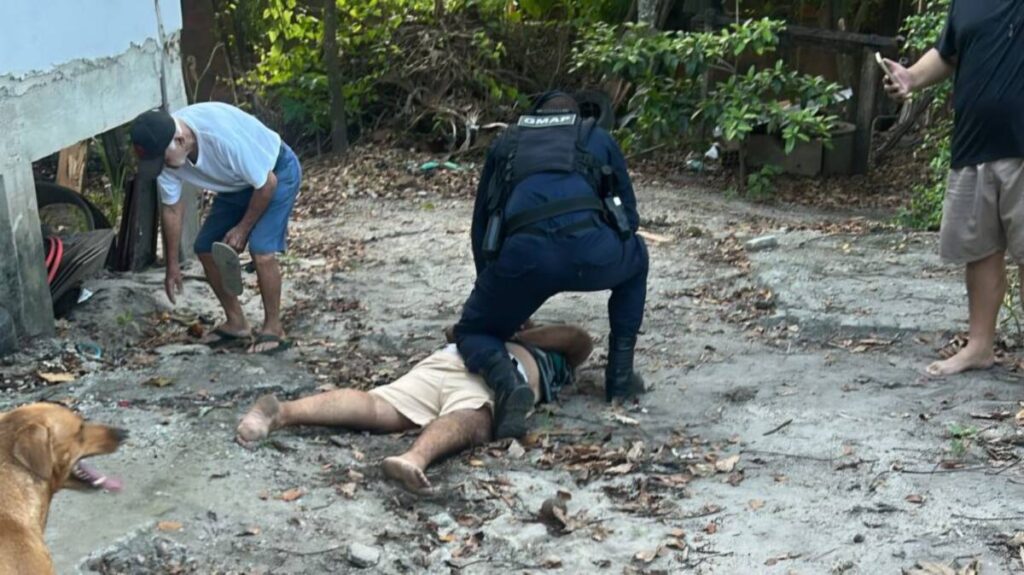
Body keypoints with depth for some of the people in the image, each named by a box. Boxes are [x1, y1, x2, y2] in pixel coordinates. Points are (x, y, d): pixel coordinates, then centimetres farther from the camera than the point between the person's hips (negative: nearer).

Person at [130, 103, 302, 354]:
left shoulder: (223, 136, -40)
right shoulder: (163, 149, -18)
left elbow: (267, 184, -27)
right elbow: (171, 209, -4)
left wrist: (243, 228, -16)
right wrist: (172, 265, 0)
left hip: (276, 173, -7)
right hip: (237, 183, 7)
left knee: (261, 249, -23)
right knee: (206, 248, 2)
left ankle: (273, 329, -8)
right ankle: (236, 323, 15)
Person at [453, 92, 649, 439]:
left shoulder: (506, 144, 35)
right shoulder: (598, 138, 33)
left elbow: (481, 225, 34)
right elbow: (629, 217, 33)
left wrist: (496, 296, 42)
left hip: (523, 253, 0)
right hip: (590, 247, 0)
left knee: (472, 331, 24)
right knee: (635, 260, 36)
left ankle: (507, 382, -10)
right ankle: (620, 376, 30)